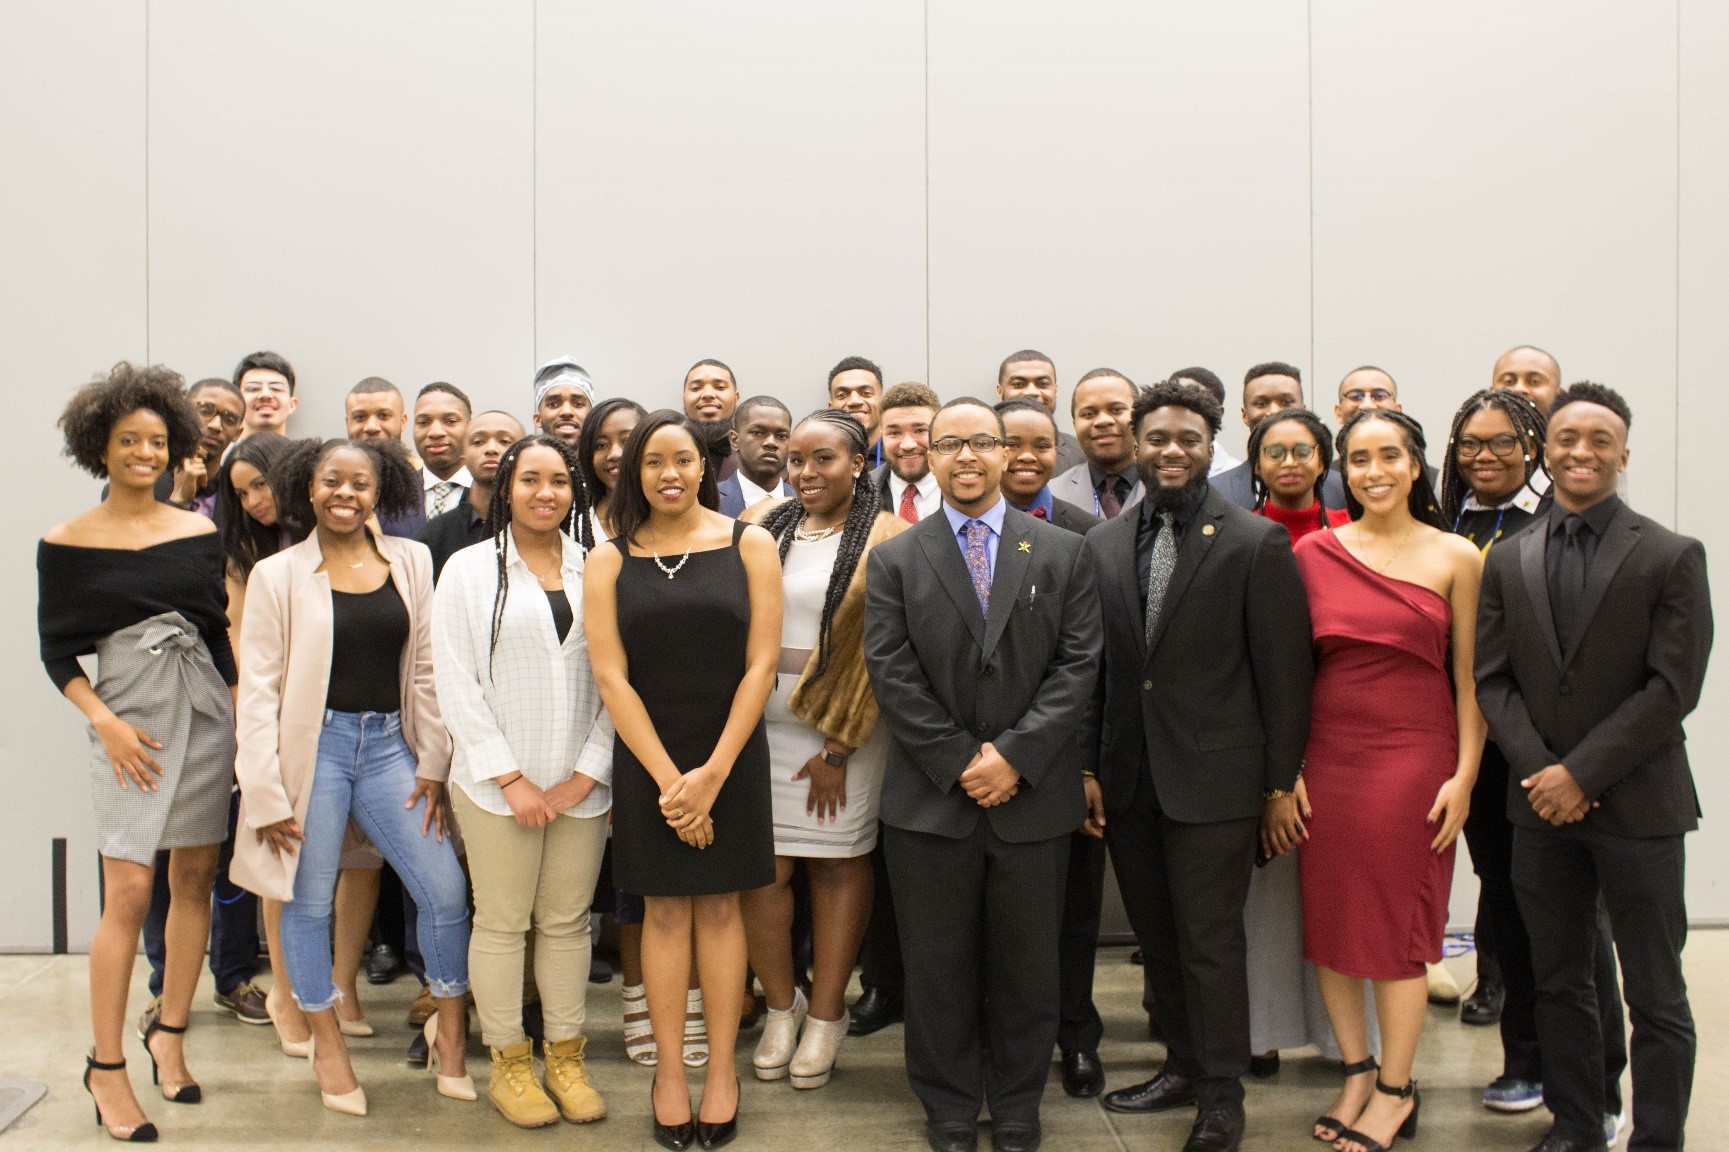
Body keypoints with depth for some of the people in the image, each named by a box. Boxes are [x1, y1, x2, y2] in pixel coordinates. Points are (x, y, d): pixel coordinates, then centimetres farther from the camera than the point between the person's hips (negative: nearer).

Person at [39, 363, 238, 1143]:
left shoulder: (200, 533, 5)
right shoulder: (67, 542, -1)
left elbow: (223, 635, 9)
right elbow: (57, 653, 1)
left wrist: (241, 722, 3)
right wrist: (105, 721, -12)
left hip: (205, 714, 3)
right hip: (128, 720, -3)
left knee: (195, 879, 7)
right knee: (129, 892, -8)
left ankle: (169, 1035, 23)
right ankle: (105, 1067, 6)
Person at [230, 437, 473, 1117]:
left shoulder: (410, 563, 5)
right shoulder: (277, 575, -1)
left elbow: (426, 668, 6)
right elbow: (258, 688, -3)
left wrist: (433, 765, 3)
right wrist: (265, 795, -8)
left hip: (388, 744, 2)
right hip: (314, 745, -2)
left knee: (446, 888, -2)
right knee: (309, 902, 7)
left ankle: (450, 1029, 20)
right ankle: (327, 1043, 28)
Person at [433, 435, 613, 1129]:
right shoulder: (469, 569, 1)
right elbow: (456, 684, -3)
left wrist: (587, 773, -4)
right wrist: (510, 778, -8)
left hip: (582, 783, 2)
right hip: (497, 784, -1)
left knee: (567, 921, 10)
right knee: (502, 922, 7)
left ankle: (566, 1058, 22)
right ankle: (508, 1065, 20)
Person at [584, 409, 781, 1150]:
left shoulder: (748, 545, -1)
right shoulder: (610, 560, 1)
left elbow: (762, 663, -5)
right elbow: (611, 676, -4)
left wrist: (713, 772, -10)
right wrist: (668, 778, -10)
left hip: (731, 756, 0)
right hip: (647, 759, 1)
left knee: (719, 908, 8)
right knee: (664, 912, 7)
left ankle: (722, 1069, 19)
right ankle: (668, 1070, 18)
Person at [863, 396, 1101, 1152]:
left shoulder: (1063, 553, 4)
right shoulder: (894, 560, 3)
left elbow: (1078, 665, -3)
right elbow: (891, 674, -4)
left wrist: (1015, 755, -12)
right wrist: (959, 762, -11)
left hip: (1034, 797, 1)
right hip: (930, 799, 0)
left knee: (1027, 965, 12)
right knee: (939, 967, 10)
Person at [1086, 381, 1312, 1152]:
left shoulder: (1257, 544, -7)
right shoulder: (1104, 544, 6)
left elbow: (1283, 673, -6)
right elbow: (1094, 666, 7)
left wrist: (1281, 784, -7)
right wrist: (1088, 768, 5)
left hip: (1212, 781, -5)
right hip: (1127, 780, 5)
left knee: (1210, 944, 3)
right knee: (1157, 938, 17)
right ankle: (1183, 1066, 35)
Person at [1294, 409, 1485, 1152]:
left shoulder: (1455, 557, -1)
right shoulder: (1313, 552, 3)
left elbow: (1470, 676, 0)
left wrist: (1464, 775, -7)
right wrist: (1284, 767, -1)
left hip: (1414, 754, -2)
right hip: (1327, 752, 2)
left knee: (1399, 921, 4)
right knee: (1328, 916, 8)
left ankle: (1396, 1090, 19)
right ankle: (1356, 1073, 25)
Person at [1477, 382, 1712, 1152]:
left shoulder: (1671, 557, -4)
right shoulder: (1507, 563, 7)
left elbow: (1673, 686, -10)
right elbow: (1491, 679, 4)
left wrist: (1581, 773, -14)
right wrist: (1538, 770, -10)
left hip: (1637, 804, -3)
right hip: (1542, 801, 4)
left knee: (1655, 996, 5)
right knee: (1559, 983, 13)